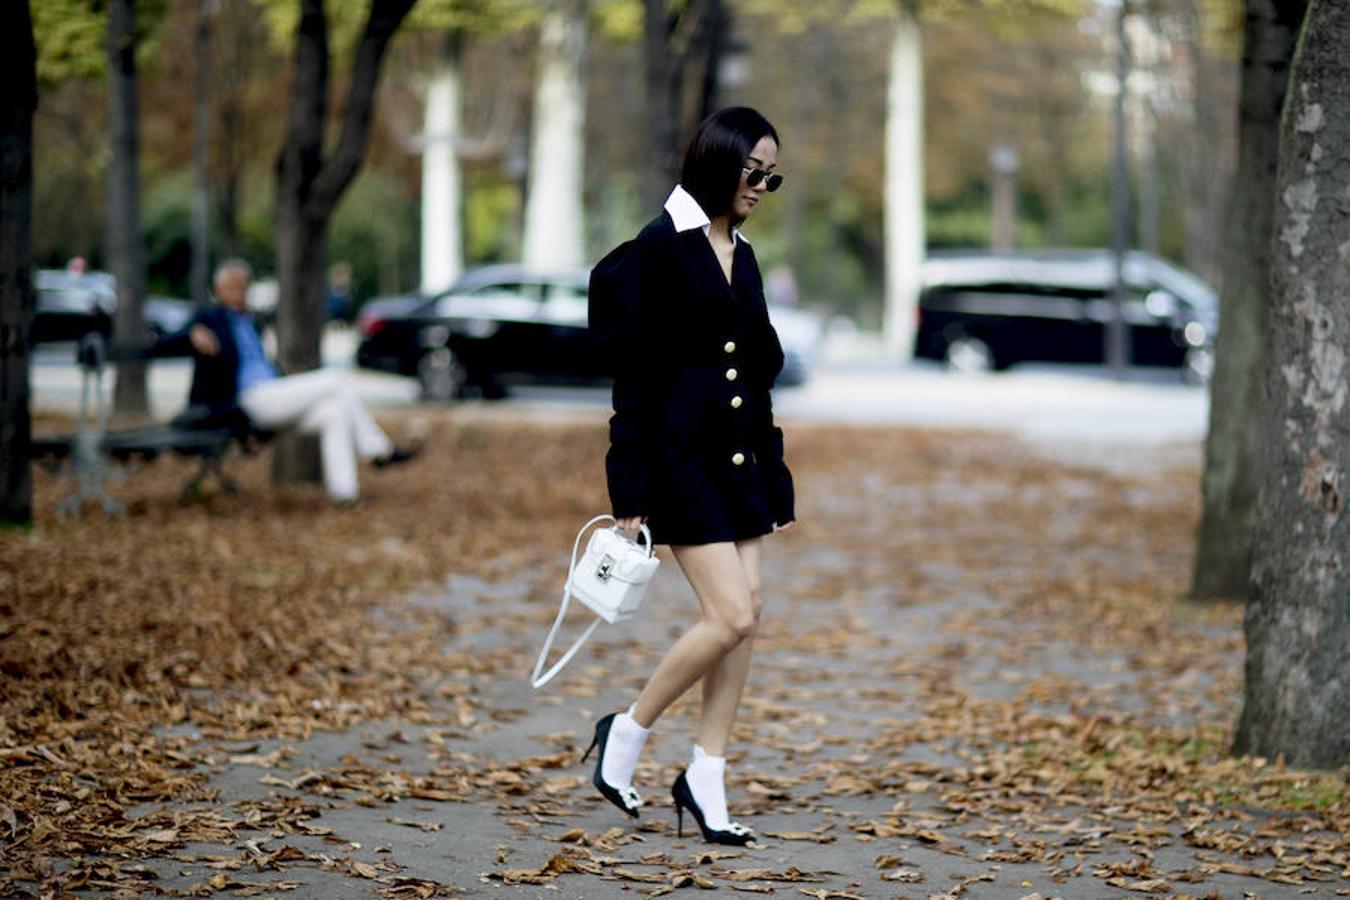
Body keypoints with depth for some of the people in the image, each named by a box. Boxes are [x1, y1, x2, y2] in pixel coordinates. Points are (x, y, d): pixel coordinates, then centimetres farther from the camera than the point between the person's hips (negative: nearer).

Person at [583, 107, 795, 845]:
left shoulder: (741, 257, 14)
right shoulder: (659, 250, -10)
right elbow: (633, 376, -12)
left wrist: (776, 480, 18)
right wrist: (631, 491, -15)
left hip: (739, 459, 8)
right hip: (681, 458, -8)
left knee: (744, 621, 4)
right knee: (731, 617, -12)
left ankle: (706, 778, 13)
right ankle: (626, 734, 7)